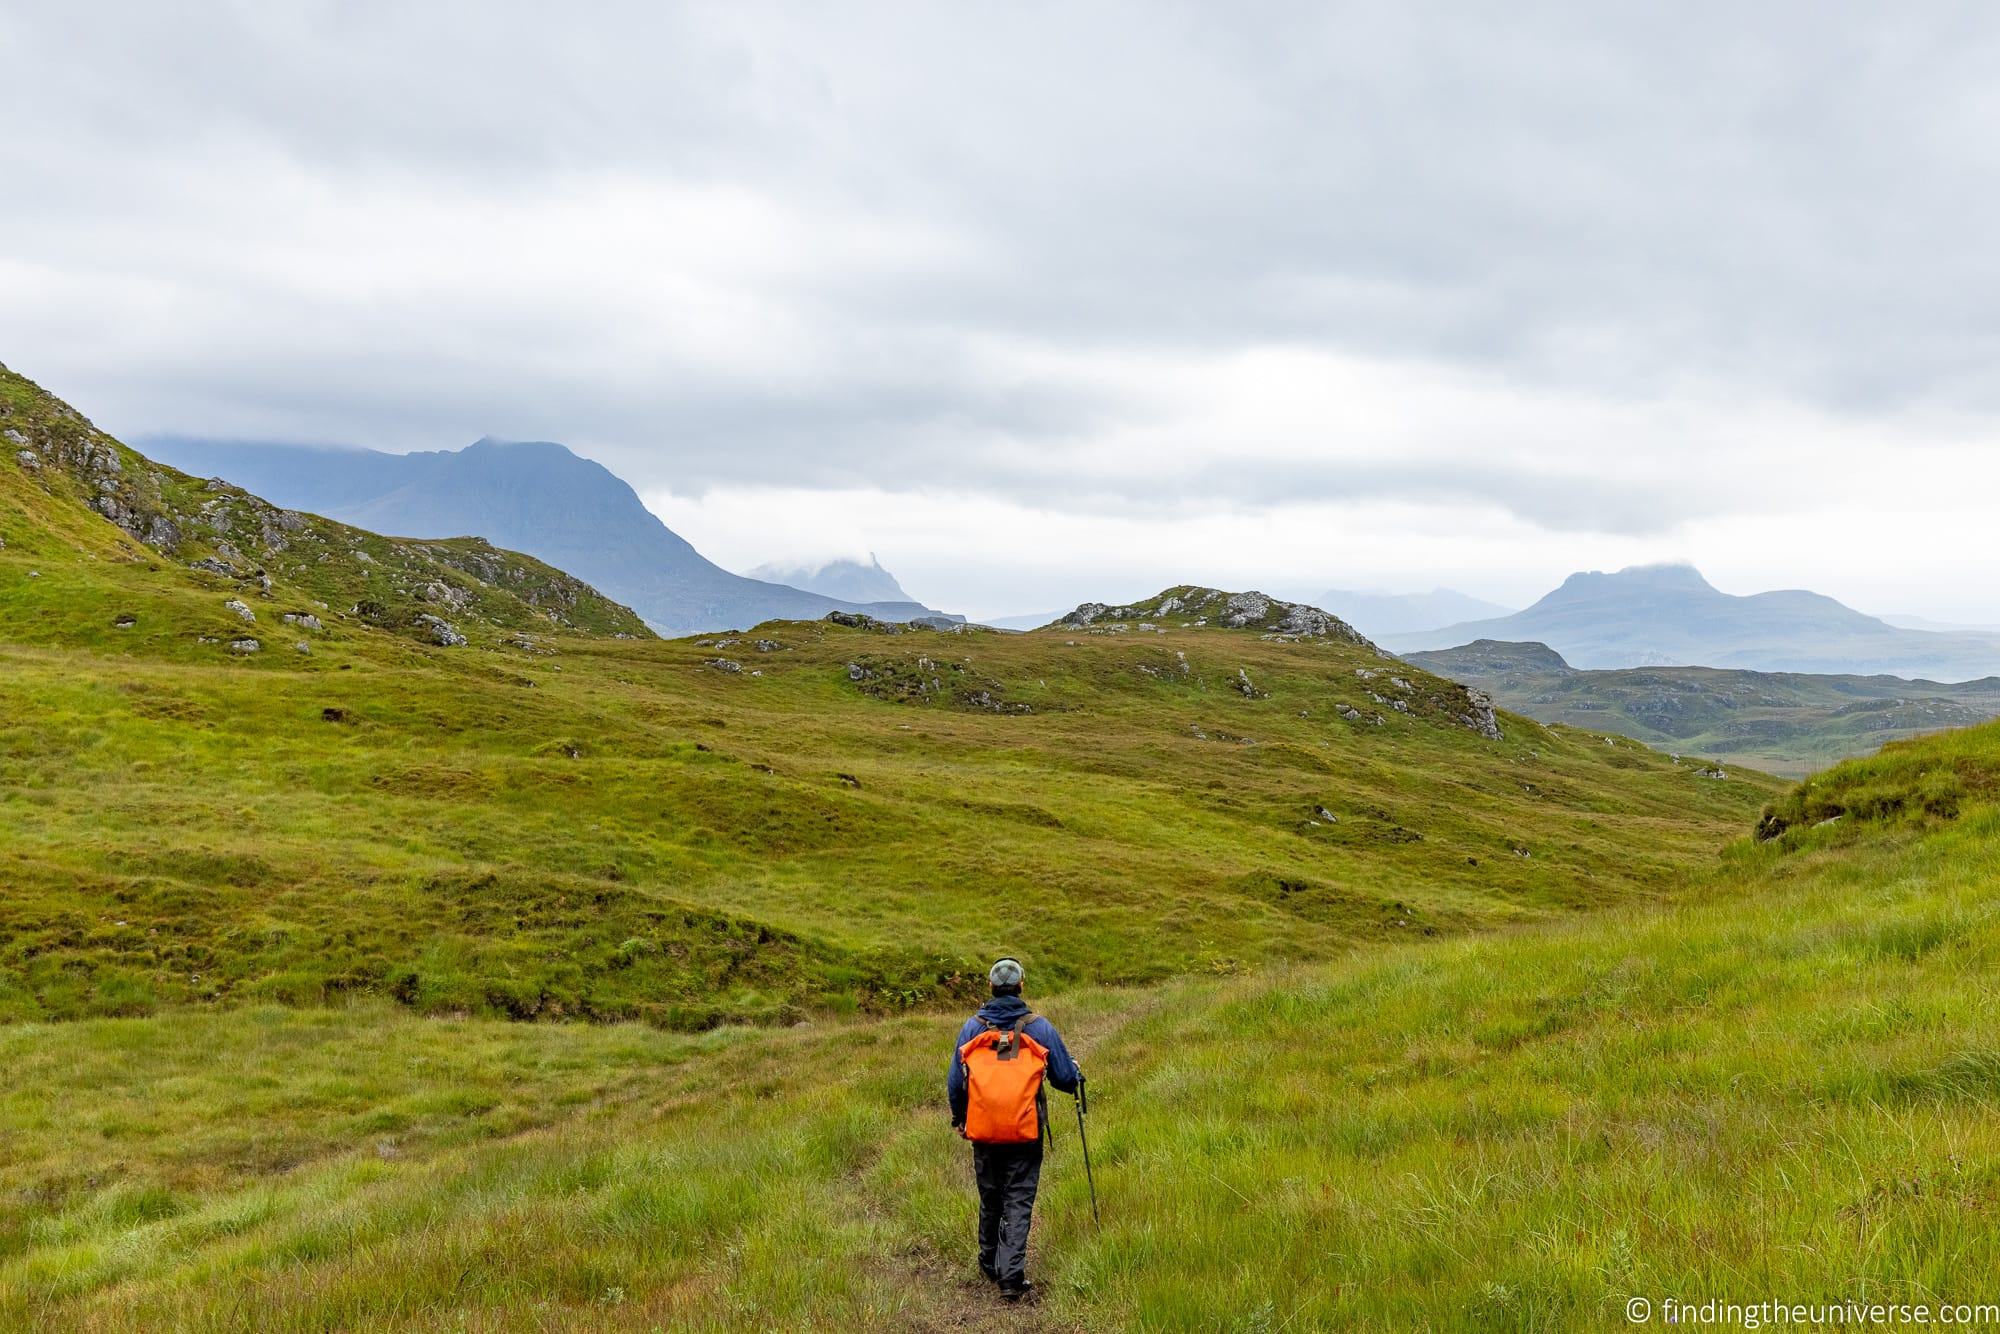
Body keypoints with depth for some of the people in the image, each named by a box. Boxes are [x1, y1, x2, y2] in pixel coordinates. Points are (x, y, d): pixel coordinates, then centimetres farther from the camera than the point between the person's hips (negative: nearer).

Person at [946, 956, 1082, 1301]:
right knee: (1019, 1202, 4)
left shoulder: (972, 1027, 0)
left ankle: (990, 1265, 35)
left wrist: (958, 1118, 22)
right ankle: (1012, 1276, -5)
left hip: (983, 1132, 2)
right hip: (1026, 1132, -2)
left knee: (989, 1199, 19)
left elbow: (955, 1081, 6)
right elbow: (1066, 1078, 1)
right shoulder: (1039, 1027, -4)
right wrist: (1076, 1076, 25)